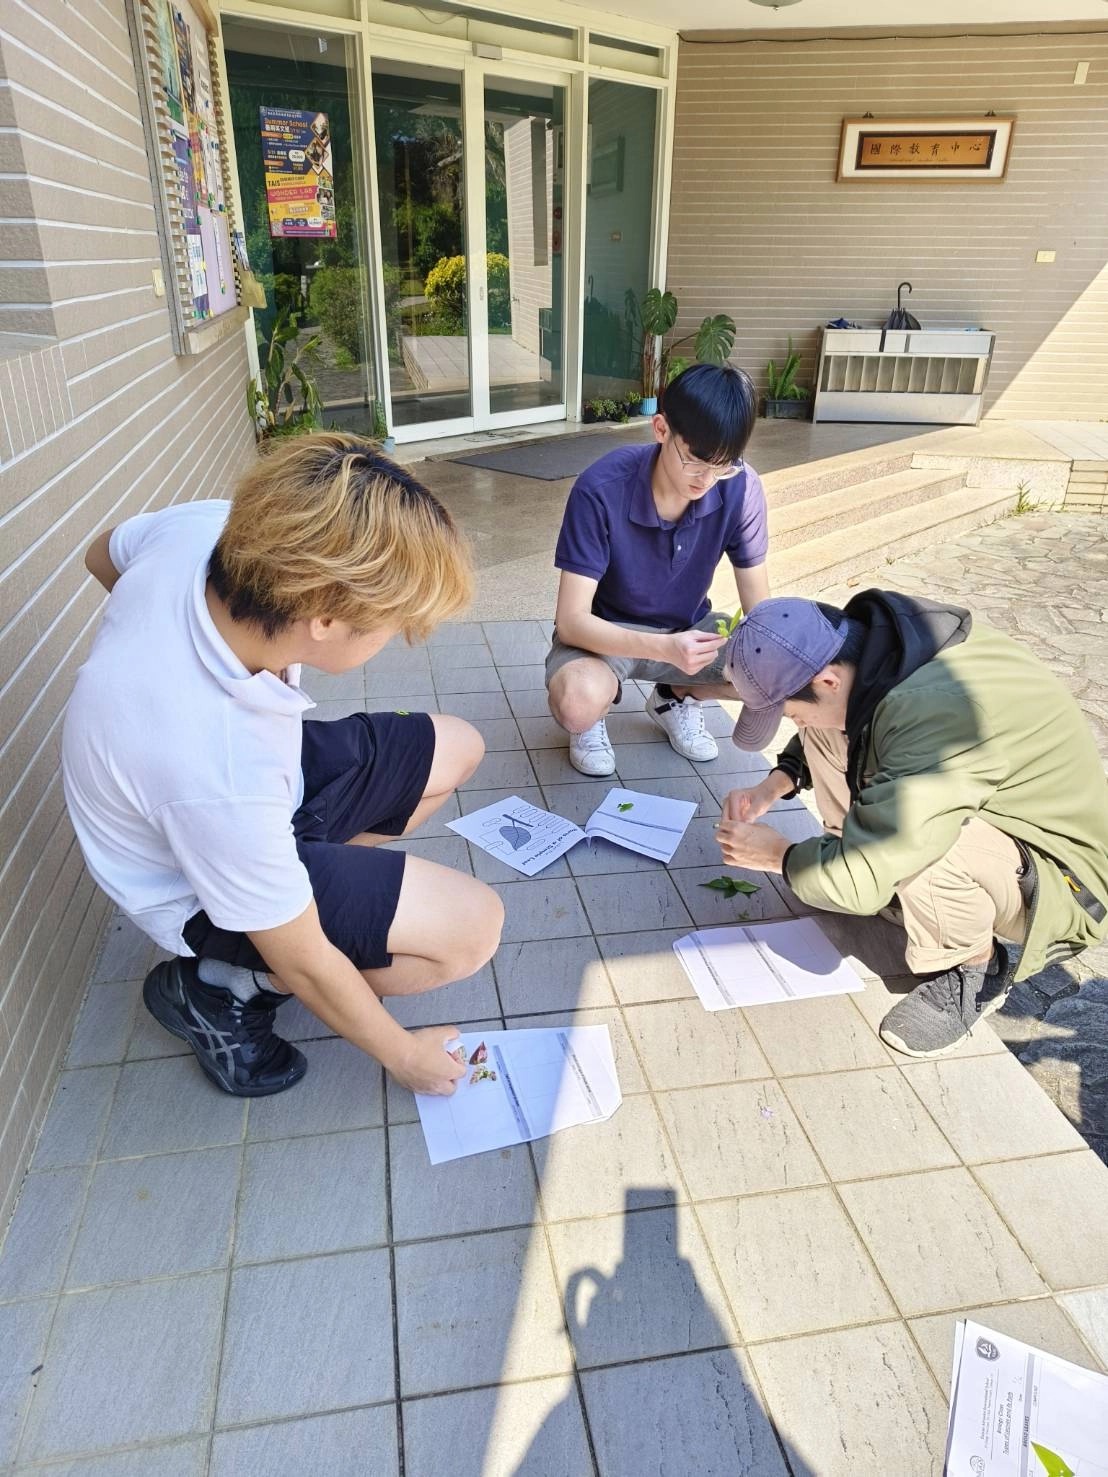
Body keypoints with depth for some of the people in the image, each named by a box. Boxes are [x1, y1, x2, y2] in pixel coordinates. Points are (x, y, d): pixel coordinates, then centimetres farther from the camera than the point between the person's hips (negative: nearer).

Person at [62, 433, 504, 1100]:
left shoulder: (203, 526, -26)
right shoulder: (220, 773, -42)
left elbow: (105, 554, 2)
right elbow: (302, 963, -25)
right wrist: (403, 1052, -9)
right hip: (205, 889, -7)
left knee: (457, 748, 6)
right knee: (471, 927, -17)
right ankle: (218, 985, -1)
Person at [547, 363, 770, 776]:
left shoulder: (741, 489, -18)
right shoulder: (600, 491, -29)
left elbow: (758, 606, -10)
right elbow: (571, 620, -30)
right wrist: (663, 648, -45)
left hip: (687, 627, 4)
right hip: (606, 632, -4)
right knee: (577, 703, -37)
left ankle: (676, 697, 10)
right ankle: (596, 713, 4)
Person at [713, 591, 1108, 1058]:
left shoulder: (935, 712, -40)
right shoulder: (871, 636, -15)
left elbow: (859, 879, -36)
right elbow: (823, 717, 10)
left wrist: (777, 854, -16)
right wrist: (775, 784, -5)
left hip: (1060, 882, -7)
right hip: (985, 808, 7)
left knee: (927, 842, -38)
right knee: (826, 723, -4)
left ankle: (974, 970, -7)